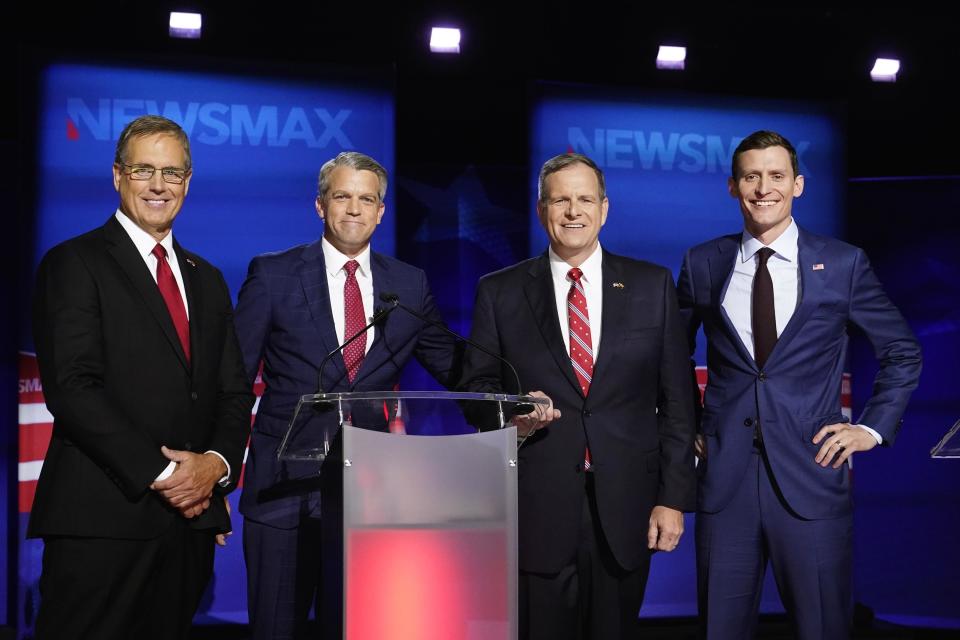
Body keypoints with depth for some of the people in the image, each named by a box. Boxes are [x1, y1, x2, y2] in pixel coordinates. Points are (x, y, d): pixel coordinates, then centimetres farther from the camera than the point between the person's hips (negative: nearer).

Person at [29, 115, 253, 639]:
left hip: (190, 515, 6)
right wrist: (160, 473, -15)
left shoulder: (206, 279, 18)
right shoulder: (72, 264, -2)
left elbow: (234, 391, 16)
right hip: (101, 518, -6)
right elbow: (71, 388, -12)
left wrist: (217, 462, -4)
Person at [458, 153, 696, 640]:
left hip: (625, 510, 1)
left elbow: (676, 400, 4)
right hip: (537, 508, 0)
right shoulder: (500, 292, 4)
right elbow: (477, 385, 7)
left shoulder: (652, 286, 5)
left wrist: (674, 497, -1)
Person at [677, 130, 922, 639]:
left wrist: (873, 427, 2)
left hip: (812, 472, -1)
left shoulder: (843, 263, 2)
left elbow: (902, 353, 10)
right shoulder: (703, 264, 6)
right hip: (723, 475, 2)